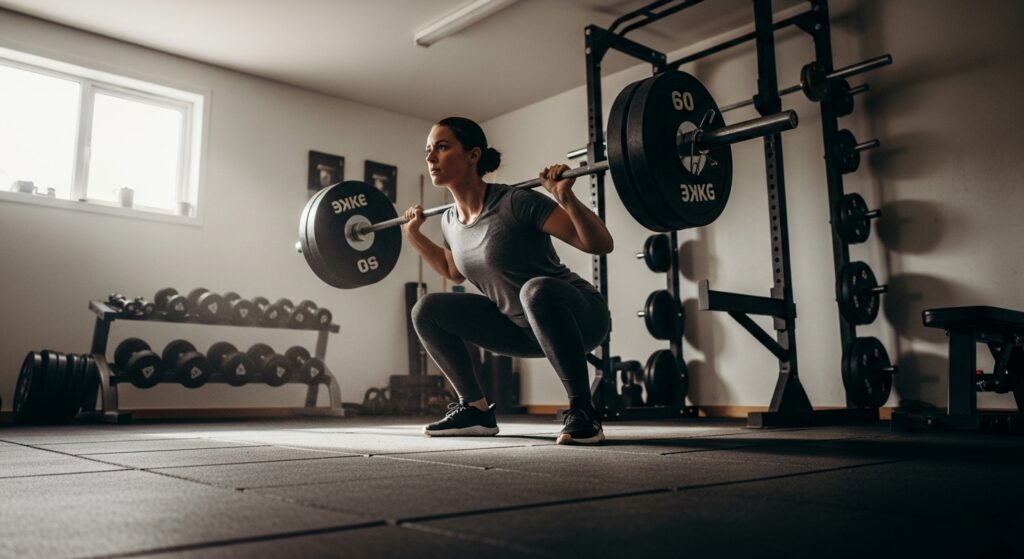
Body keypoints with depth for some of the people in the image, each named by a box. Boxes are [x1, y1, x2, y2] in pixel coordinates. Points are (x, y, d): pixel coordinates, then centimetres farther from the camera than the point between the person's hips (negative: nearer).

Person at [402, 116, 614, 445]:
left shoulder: (516, 203, -22)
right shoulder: (450, 221, -1)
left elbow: (601, 244, -22)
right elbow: (455, 272, 22)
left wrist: (566, 198, -36)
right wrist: (413, 233, 14)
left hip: (578, 316, -7)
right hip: (523, 326, 7)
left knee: (536, 290, -40)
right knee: (426, 310, 1)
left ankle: (582, 411, -26)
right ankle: (476, 409, 7)